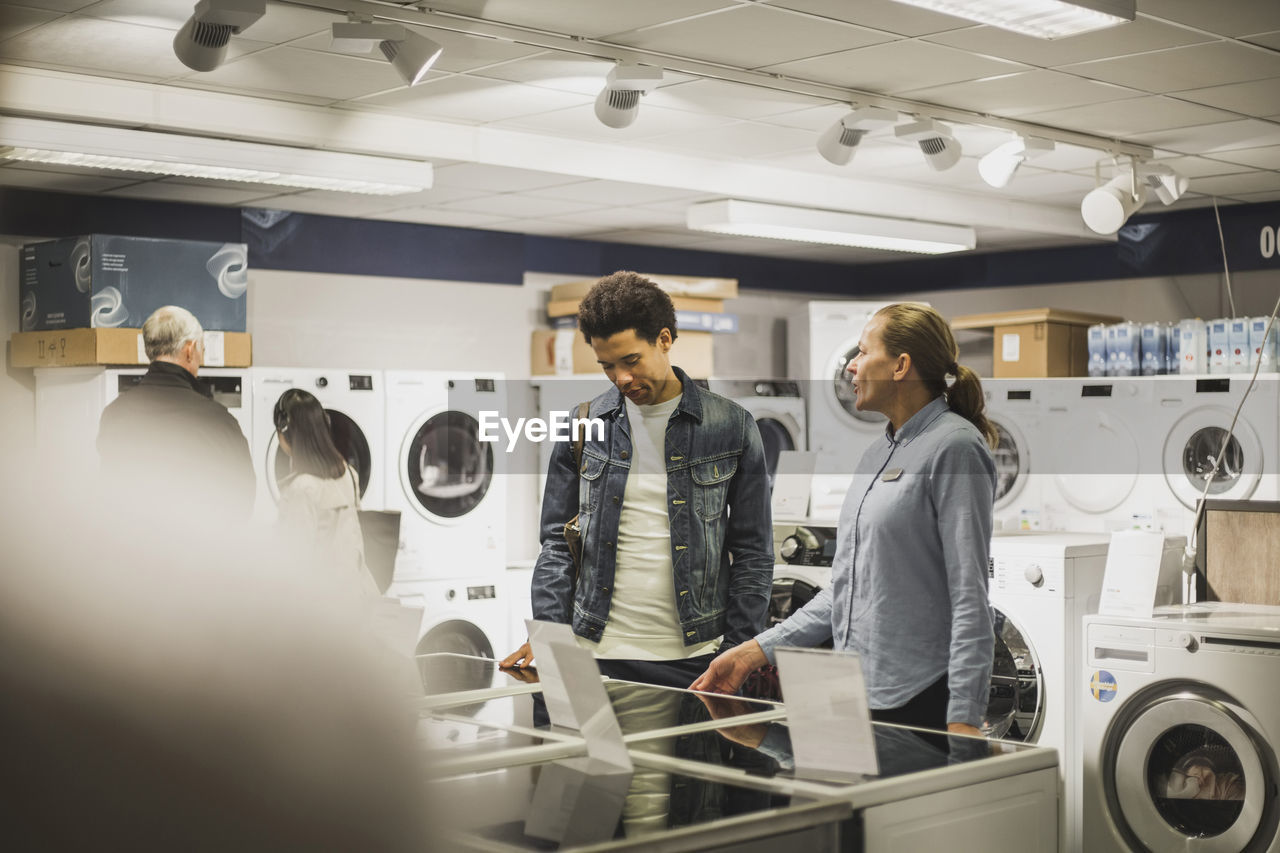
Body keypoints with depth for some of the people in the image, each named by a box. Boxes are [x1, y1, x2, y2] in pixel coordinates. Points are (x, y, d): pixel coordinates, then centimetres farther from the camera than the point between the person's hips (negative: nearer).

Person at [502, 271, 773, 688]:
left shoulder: (730, 426, 0)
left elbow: (753, 554, 3)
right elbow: (558, 542, 8)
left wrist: (737, 657, -4)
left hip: (694, 659, -1)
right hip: (598, 657, 1)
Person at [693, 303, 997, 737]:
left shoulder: (954, 447, -10)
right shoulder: (875, 456, 17)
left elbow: (970, 595, -16)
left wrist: (963, 720, -21)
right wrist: (754, 652, 14)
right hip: (859, 695, 8)